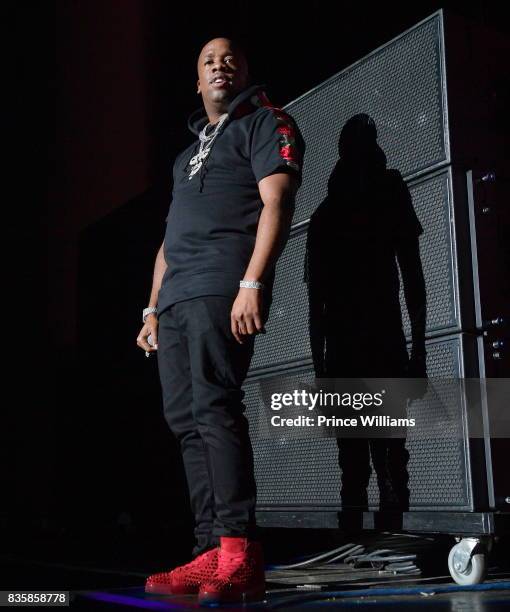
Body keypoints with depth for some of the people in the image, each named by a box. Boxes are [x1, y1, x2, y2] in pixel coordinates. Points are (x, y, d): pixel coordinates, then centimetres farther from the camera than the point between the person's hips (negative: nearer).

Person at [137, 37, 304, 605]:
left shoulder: (266, 124, 8)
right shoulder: (190, 151, 31)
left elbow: (275, 205, -7)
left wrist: (252, 284, -20)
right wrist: (153, 309, 21)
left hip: (222, 287, -8)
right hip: (175, 298, 8)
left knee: (214, 408, -19)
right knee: (186, 420, 1)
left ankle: (238, 554, -18)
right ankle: (211, 556, 2)